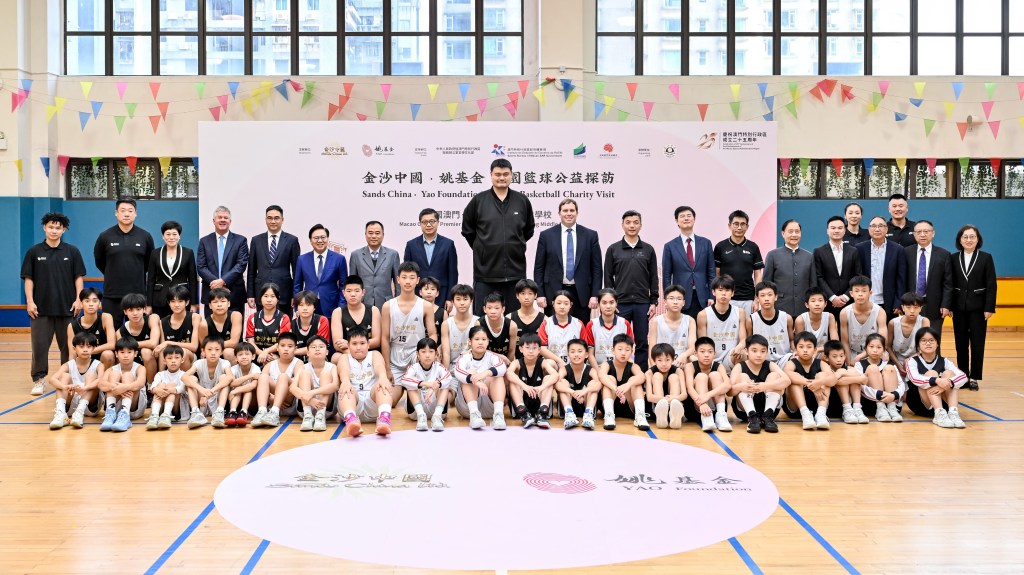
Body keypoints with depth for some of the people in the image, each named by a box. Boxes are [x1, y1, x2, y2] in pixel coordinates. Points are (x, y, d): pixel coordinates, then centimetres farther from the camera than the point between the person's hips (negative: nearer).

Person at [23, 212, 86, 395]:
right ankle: (39, 379, 9)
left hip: (67, 308, 0)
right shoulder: (34, 252, 3)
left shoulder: (72, 251, 4)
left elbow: (78, 277, 4)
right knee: (39, 345, 1)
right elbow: (28, 278, 3)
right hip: (41, 308, 0)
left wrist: (78, 299, -5)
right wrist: (30, 301, -5)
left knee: (68, 346, 6)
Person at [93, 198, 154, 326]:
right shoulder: (105, 236, 0)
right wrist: (113, 275, 13)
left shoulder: (145, 237, 1)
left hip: (138, 294, 0)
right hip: (111, 296, 0)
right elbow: (99, 262, 13)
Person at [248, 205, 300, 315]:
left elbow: (296, 270, 3)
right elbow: (251, 270, 10)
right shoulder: (256, 240, 9)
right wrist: (250, 295, 4)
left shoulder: (292, 240, 3)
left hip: (284, 294, -2)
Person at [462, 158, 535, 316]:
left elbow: (529, 230, 18)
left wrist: (515, 246, 13)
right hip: (485, 269, -1)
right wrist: (481, 248, 10)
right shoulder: (479, 200, 0)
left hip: (515, 270, 2)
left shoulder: (522, 201, 5)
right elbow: (467, 229, 11)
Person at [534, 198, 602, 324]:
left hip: (581, 294, 0)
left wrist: (595, 295, -2)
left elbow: (596, 268, 4)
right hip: (554, 293, 0)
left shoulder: (590, 235, 5)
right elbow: (539, 268, 5)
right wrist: (540, 294, -2)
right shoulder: (546, 235, 4)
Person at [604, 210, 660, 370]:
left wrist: (654, 302, 2)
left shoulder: (648, 249, 7)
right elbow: (608, 277, 5)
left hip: (642, 303, 1)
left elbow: (653, 278, 8)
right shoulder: (613, 249, 4)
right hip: (621, 303, -1)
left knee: (642, 343, 5)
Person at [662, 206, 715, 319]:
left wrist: (712, 296, 2)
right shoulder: (670, 246, 3)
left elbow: (711, 272, 9)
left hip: (702, 299, 2)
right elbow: (666, 276, 3)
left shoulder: (705, 243, 9)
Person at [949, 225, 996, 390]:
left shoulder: (986, 257, 0)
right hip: (959, 307, 2)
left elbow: (991, 285, -3)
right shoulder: (954, 258, 3)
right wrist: (949, 306, -2)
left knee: (977, 344, 2)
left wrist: (989, 308, -9)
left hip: (978, 307, -2)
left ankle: (975, 377, 8)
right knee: (961, 343, 6)